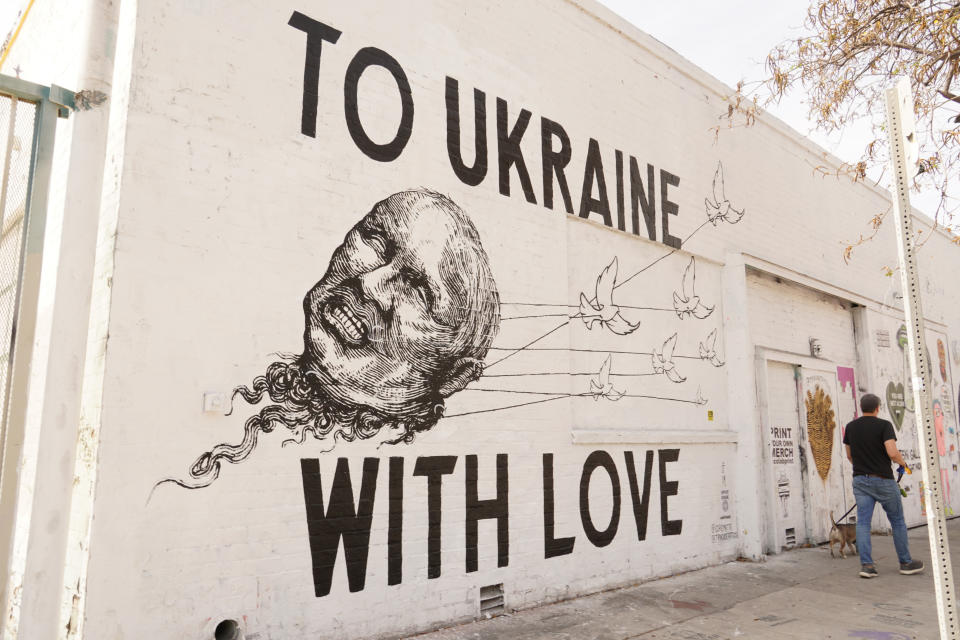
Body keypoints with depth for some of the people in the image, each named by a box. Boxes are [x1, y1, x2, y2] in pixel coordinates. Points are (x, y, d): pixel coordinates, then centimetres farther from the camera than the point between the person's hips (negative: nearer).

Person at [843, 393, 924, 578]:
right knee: (897, 521, 12)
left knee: (863, 522, 1)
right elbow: (892, 453, -21)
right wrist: (903, 463, 1)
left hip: (860, 480, 4)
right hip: (883, 480, -3)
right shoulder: (884, 425, -9)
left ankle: (866, 564, -6)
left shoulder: (851, 427, 6)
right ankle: (905, 563, 22)